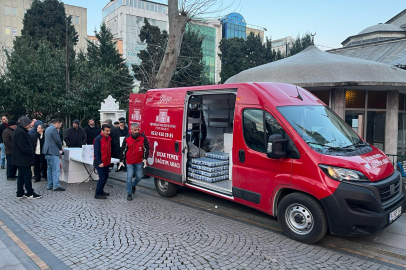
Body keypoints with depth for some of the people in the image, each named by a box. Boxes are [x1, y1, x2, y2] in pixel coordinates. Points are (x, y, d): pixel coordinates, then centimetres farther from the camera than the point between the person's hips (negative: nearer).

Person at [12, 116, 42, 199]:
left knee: (21, 176, 15)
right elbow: (23, 146, -25)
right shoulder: (20, 132, -19)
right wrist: (31, 152, -15)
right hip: (23, 158, -11)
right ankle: (30, 193, 6)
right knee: (27, 175, -2)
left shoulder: (19, 130, 14)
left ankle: (20, 193, 21)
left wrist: (30, 151, 13)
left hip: (19, 158, 11)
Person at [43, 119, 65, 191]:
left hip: (47, 152, 10)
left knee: (49, 169, 14)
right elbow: (58, 140, -17)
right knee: (56, 170, -6)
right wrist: (61, 148, 1)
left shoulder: (48, 129, 17)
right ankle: (56, 186, -5)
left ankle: (49, 185, 20)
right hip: (53, 152, -10)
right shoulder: (54, 129, -15)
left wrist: (59, 148, 16)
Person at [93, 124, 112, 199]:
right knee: (102, 178, -6)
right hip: (100, 163, -8)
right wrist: (99, 162, -22)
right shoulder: (98, 139, -15)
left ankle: (101, 191, 31)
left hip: (106, 162, 9)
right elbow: (96, 152, -18)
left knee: (105, 177, 16)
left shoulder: (109, 138, 10)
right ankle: (97, 194, 5)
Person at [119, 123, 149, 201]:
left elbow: (146, 148, -2)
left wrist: (145, 159, -11)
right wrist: (121, 161, -1)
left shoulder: (143, 137, -7)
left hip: (139, 162, 1)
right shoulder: (127, 138, -6)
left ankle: (133, 185, 40)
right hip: (129, 162, -1)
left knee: (139, 177, 8)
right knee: (129, 178, 0)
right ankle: (129, 194, 13)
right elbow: (123, 150, 0)